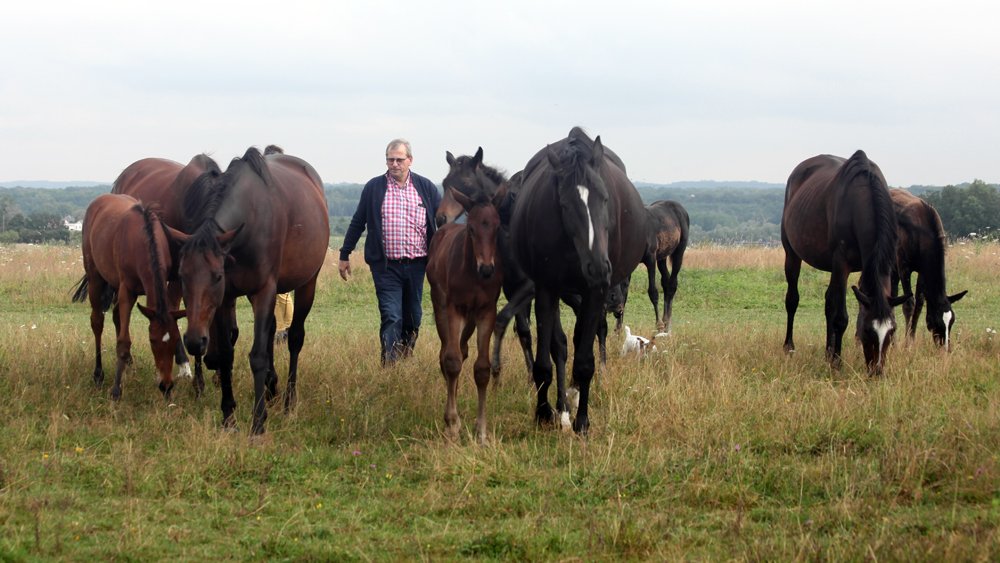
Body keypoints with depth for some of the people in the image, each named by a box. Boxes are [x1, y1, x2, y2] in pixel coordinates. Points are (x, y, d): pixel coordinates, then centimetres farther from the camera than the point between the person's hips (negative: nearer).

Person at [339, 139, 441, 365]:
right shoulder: (374, 187, 2)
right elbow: (357, 223, 9)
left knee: (413, 319, 11)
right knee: (391, 317, -11)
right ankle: (389, 365, -14)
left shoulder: (426, 188, 5)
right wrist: (344, 255, 11)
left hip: (417, 265, 2)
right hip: (386, 266, -2)